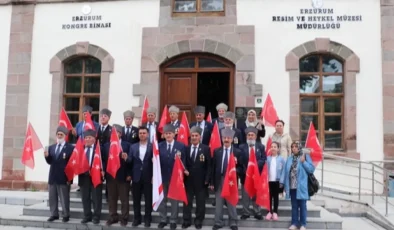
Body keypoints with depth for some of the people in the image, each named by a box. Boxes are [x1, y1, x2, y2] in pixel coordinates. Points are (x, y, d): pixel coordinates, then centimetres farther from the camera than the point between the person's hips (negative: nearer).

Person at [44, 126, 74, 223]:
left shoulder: (70, 148, -5)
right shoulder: (51, 147, 13)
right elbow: (49, 162, 9)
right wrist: (47, 156, -13)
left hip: (64, 178, -6)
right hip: (52, 177, 6)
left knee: (64, 198, 1)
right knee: (52, 197, 11)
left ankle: (66, 215, 10)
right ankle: (54, 214, 21)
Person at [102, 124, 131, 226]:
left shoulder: (126, 145, -2)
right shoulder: (106, 145, 10)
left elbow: (130, 160, -6)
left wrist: (129, 172, -16)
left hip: (123, 176, -4)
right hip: (110, 175, 4)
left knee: (124, 198, 6)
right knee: (111, 198, 12)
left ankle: (124, 218, 15)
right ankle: (113, 217, 23)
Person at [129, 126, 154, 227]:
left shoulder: (152, 147, -3)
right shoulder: (133, 147, 8)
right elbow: (130, 161, 5)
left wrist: (154, 176, -11)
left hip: (148, 177, -3)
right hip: (136, 177, 3)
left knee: (148, 200, 6)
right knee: (136, 200, 10)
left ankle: (147, 219, 17)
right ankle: (137, 218, 22)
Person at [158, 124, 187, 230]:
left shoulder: (181, 146, -2)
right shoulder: (159, 146, 4)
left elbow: (183, 161, -6)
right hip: (162, 177, 2)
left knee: (174, 200, 8)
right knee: (162, 199, 11)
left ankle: (173, 221, 19)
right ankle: (163, 220, 24)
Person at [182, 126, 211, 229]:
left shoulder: (206, 149, -2)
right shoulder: (186, 149, 4)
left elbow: (209, 165, -4)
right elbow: (184, 164, 4)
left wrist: (207, 179, -9)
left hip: (201, 180, -2)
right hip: (188, 180, 2)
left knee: (200, 202, 8)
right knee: (187, 201, 9)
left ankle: (199, 221, 21)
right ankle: (186, 221, 20)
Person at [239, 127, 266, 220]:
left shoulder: (261, 146, 6)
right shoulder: (242, 147, 3)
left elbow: (264, 159, -3)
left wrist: (255, 165, -17)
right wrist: (244, 169, -15)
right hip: (245, 173, 0)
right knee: (245, 195, 5)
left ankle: (257, 213, 17)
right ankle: (246, 212, 14)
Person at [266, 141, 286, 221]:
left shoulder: (281, 159, -4)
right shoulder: (267, 158, 0)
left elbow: (283, 171, -3)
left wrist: (281, 181, -9)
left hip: (277, 181, -1)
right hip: (269, 180, 1)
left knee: (276, 196, 10)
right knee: (269, 196, 8)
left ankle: (275, 212, 19)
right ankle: (270, 212, 17)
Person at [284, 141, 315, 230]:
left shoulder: (305, 156, -1)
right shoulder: (289, 159, 10)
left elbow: (311, 169, -6)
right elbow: (286, 172, 9)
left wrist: (303, 162, -17)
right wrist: (286, 185, 5)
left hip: (301, 187, -4)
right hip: (292, 186, 4)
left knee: (302, 206, 3)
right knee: (294, 206, 11)